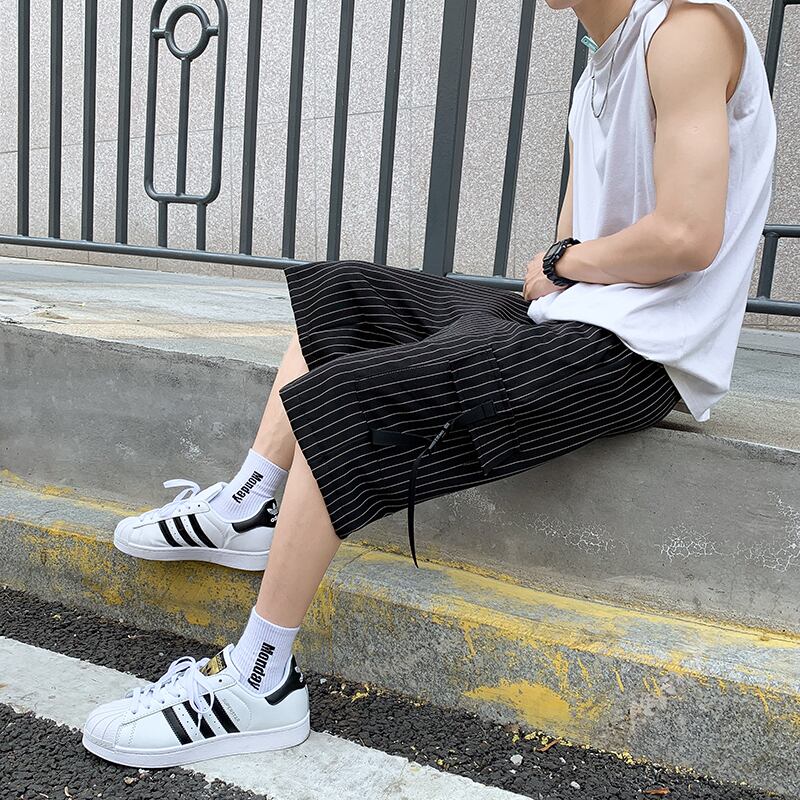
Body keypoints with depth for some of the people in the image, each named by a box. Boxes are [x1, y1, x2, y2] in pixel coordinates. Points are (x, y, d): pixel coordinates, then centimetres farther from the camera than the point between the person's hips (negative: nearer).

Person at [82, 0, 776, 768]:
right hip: (565, 318, 10)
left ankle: (256, 686, -8)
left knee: (344, 398, -21)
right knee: (333, 292, 14)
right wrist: (557, 263, -5)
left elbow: (689, 237, -20)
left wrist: (561, 264, -5)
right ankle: (245, 511, 12)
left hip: (636, 351, -10)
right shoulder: (603, 68, 18)